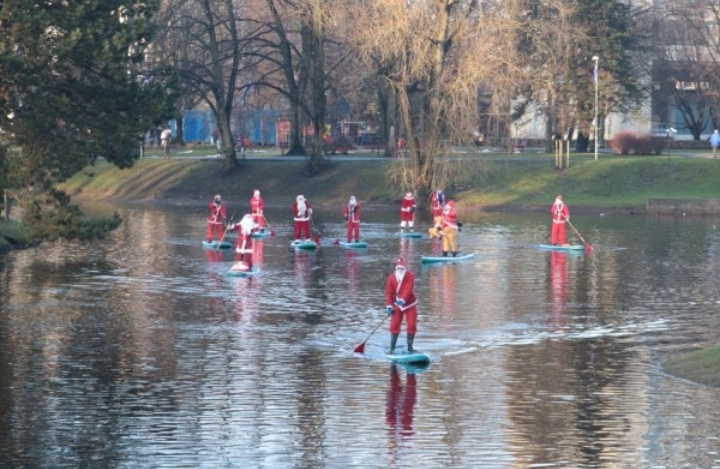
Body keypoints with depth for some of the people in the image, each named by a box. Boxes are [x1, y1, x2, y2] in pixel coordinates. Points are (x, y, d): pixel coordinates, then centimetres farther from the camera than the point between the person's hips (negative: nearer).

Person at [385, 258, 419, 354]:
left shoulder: (410, 276, -14)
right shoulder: (392, 277, -7)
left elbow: (408, 289, -27)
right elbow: (389, 292, -7)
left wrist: (403, 300, -41)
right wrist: (389, 306, -16)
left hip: (410, 304, -1)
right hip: (398, 305, 1)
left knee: (412, 326, -2)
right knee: (394, 325, -5)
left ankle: (410, 347, 12)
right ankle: (392, 348, 1)